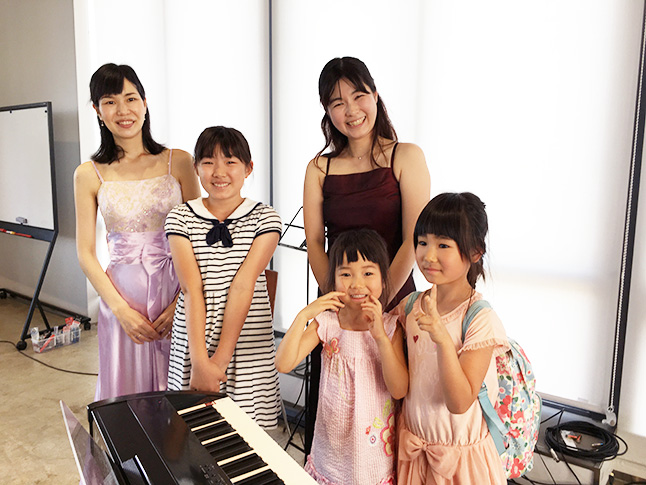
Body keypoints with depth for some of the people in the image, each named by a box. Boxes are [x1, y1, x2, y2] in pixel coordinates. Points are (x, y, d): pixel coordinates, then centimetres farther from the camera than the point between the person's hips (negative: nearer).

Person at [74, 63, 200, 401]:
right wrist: (121, 309, -8)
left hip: (175, 290, 0)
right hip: (122, 295, 1)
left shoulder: (178, 162, 0)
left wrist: (181, 302, -9)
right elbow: (86, 253, 2)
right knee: (127, 394, 13)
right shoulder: (89, 175, 2)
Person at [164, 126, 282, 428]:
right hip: (193, 340, 1)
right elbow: (192, 289, -9)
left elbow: (243, 286, -11)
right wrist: (200, 361, -16)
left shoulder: (264, 218, -2)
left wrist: (221, 358, -16)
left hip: (248, 344, -1)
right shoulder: (180, 219, 0)